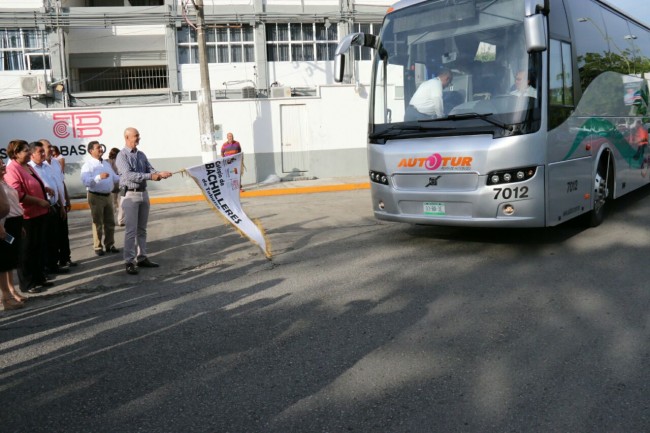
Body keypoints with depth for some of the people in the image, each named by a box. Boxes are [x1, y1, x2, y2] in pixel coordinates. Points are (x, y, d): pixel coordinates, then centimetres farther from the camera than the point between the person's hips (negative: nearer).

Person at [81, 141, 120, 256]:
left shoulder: (106, 163, 13)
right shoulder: (88, 165, -10)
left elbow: (115, 178, 15)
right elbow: (85, 181, -24)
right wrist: (99, 177, -36)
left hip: (108, 196, 7)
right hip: (96, 196, -6)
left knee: (110, 222, 11)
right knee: (97, 223, 2)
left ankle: (110, 245, 22)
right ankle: (98, 247, 11)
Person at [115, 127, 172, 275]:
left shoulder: (141, 155, 12)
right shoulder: (122, 156, -8)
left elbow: (150, 170, 6)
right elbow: (128, 175, -20)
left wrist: (160, 174, -17)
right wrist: (150, 176, -26)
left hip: (144, 194, 7)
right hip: (130, 195, -7)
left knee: (142, 229, 12)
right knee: (131, 230, -7)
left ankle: (141, 258, 20)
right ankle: (129, 262, -2)